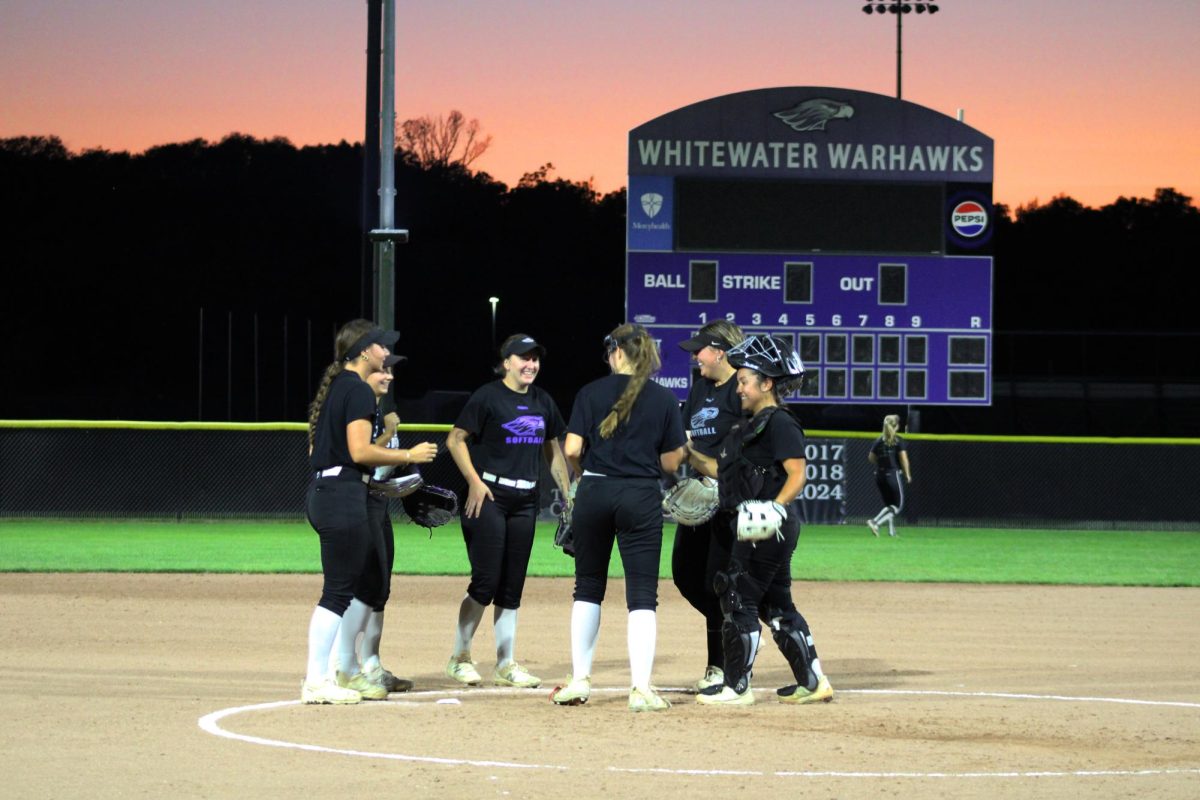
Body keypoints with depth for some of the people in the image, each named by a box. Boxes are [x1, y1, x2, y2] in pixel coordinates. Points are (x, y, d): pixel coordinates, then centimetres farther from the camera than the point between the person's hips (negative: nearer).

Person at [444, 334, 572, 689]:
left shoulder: (543, 402, 13)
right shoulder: (487, 396, -6)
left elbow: (553, 451, 21)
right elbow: (455, 440, -6)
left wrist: (569, 496, 15)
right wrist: (474, 482, -15)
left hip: (525, 500, 6)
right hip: (487, 498, -6)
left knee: (512, 586, 8)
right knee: (486, 579, -10)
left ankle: (506, 665, 12)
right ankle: (459, 657, 3)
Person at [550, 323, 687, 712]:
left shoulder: (591, 393, 0)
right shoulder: (664, 399, 0)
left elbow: (572, 450, -6)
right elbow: (671, 462, 0)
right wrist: (682, 444, 21)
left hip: (593, 494, 1)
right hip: (641, 497, -1)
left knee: (588, 588, 15)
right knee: (642, 593, 0)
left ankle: (579, 680, 14)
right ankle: (641, 688, -10)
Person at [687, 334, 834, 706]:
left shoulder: (779, 424, -12)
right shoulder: (751, 425, 18)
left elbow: (797, 474, -20)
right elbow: (727, 472, 22)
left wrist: (775, 508, -32)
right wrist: (692, 455, 16)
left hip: (767, 529, -10)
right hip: (756, 529, 10)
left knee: (739, 599, -7)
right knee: (776, 603, 13)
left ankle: (737, 686, -2)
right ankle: (812, 682, 17)